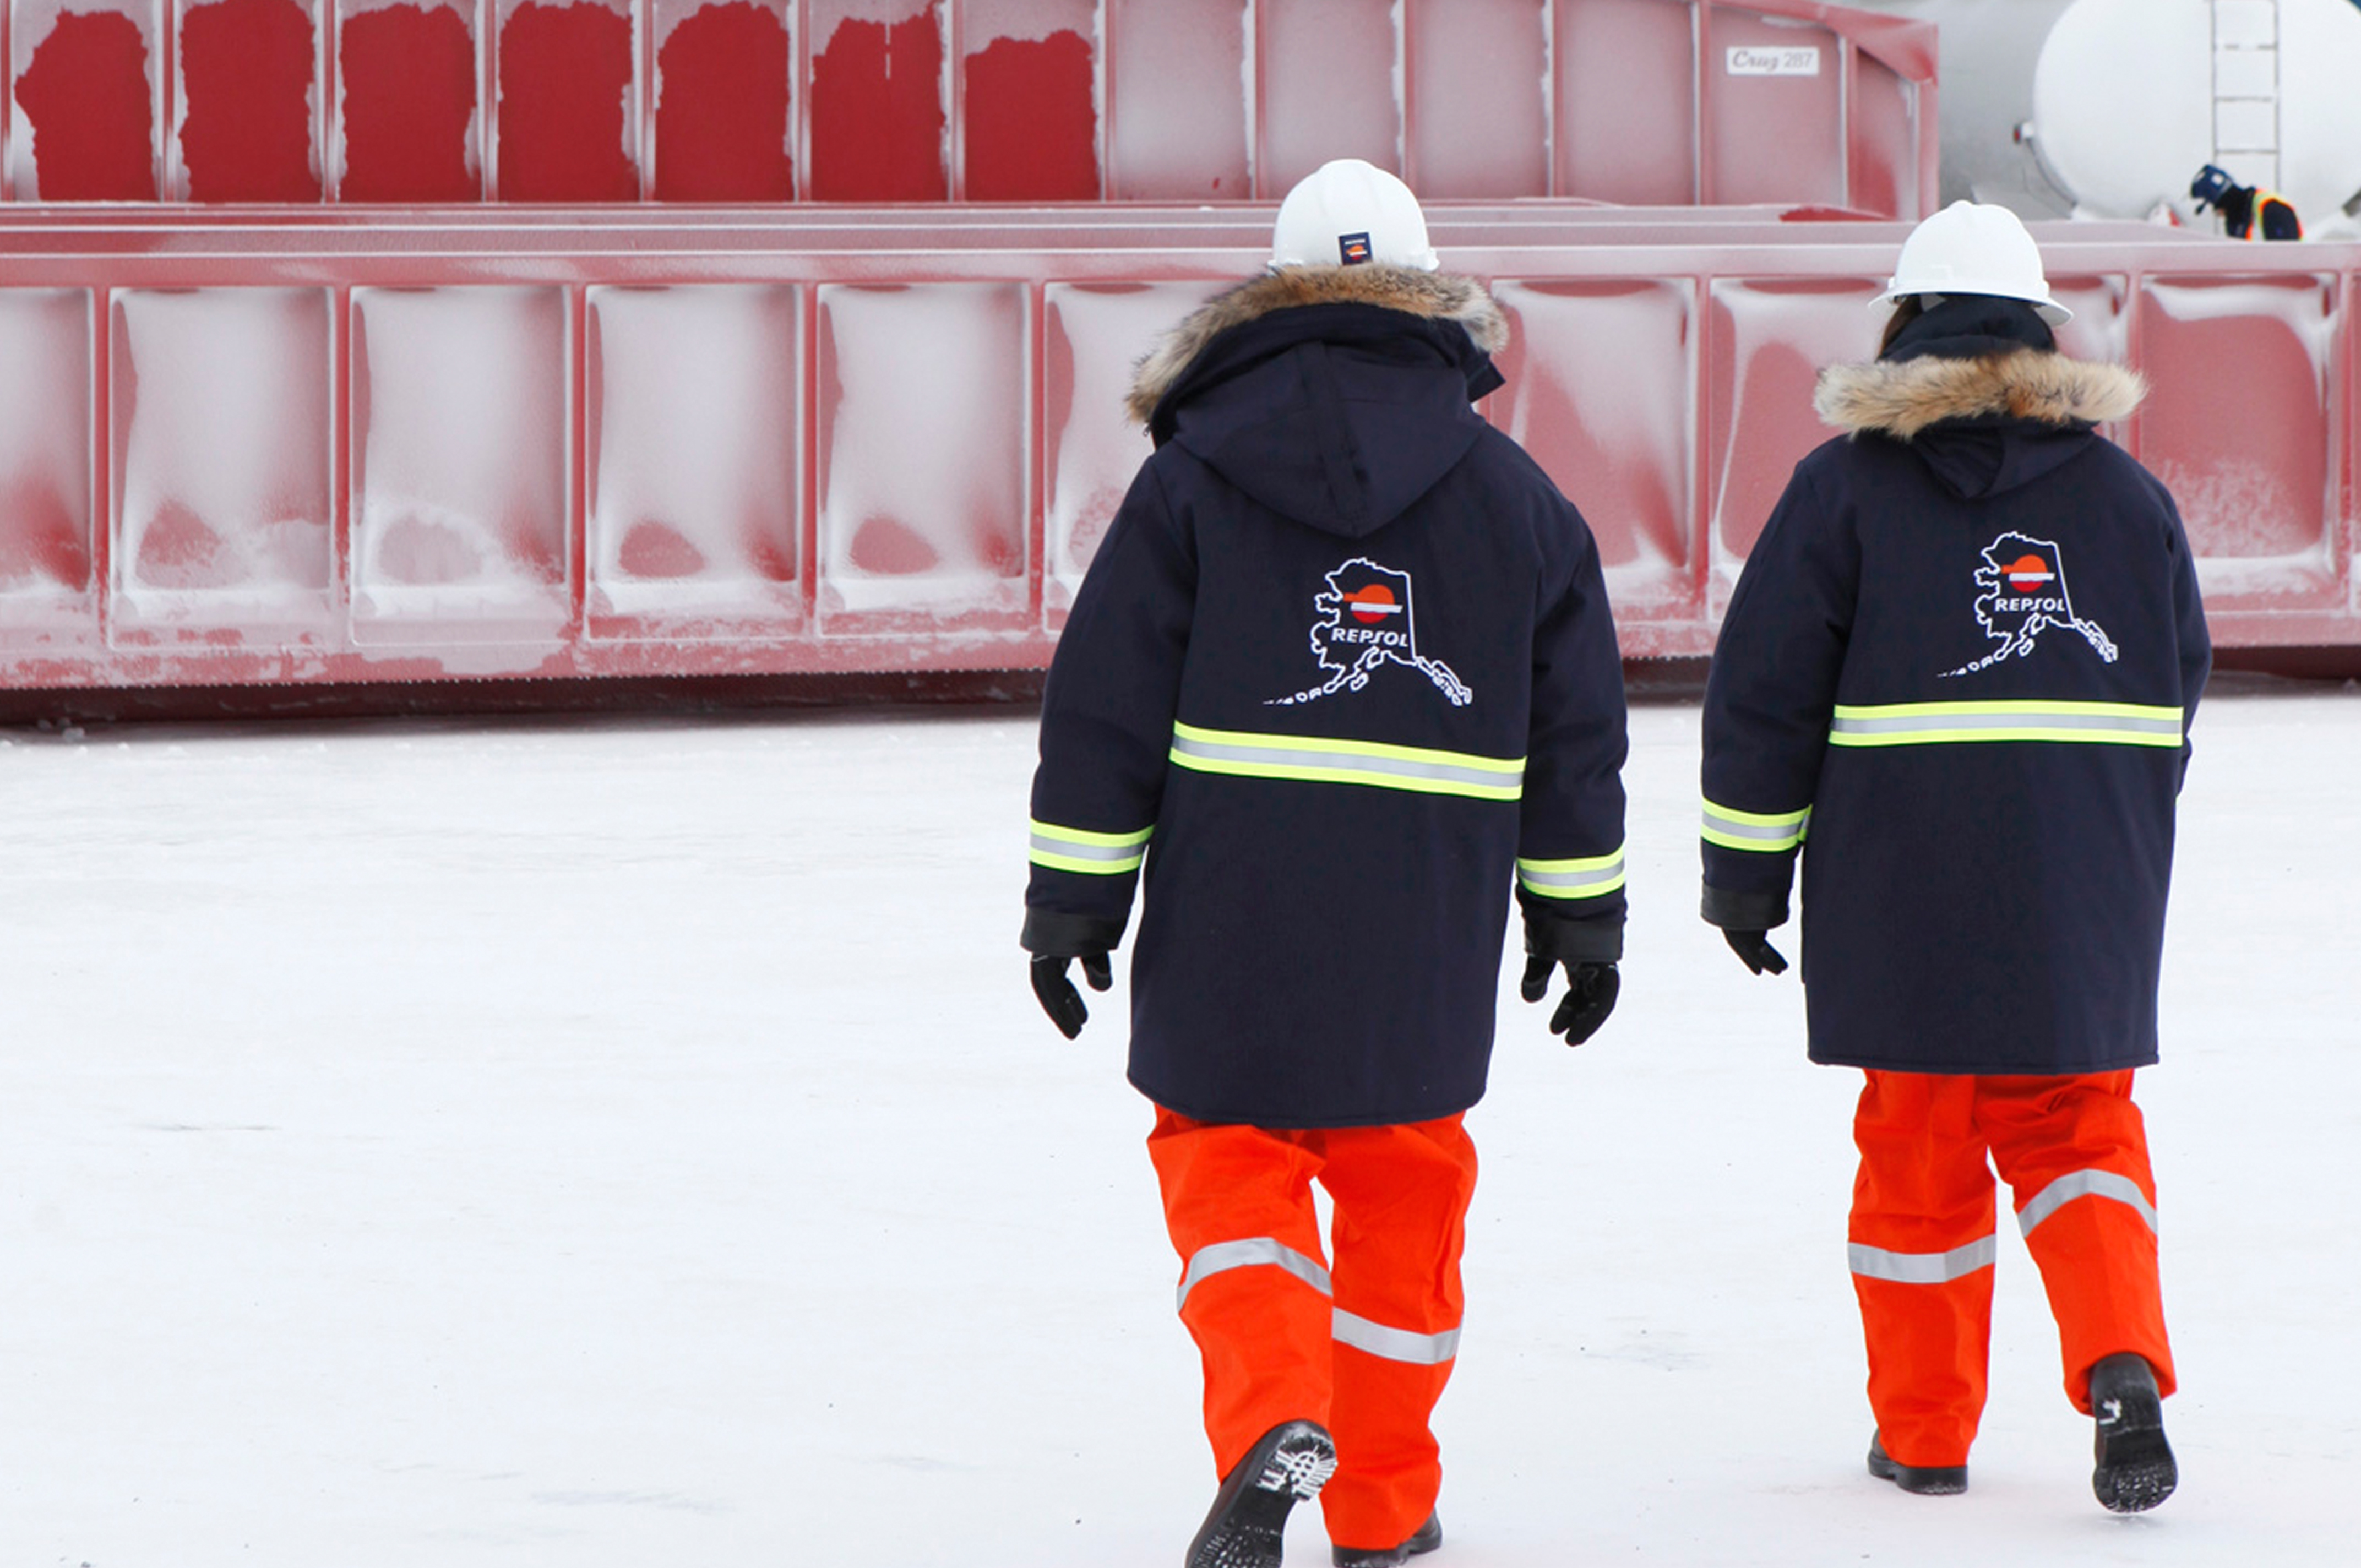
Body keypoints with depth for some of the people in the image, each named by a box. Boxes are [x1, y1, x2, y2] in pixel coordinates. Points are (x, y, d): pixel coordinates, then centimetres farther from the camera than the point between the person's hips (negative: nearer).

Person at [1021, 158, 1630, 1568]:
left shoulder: (1198, 472, -1)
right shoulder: (1509, 491, 6)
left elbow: (1106, 702, -2)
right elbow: (1575, 724, 11)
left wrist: (1072, 900, 4)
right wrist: (1582, 913, 20)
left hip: (1232, 916, -2)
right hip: (1430, 920, 2)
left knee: (1227, 1152, 8)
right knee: (1403, 1183, 14)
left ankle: (1273, 1418, -16)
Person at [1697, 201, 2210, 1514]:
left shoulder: (1848, 487, -3)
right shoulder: (2123, 492, 5)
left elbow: (1763, 697, -3)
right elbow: (2178, 692, 13)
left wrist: (1744, 875, 6)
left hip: (1902, 890, -2)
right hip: (2086, 895, 2)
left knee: (1919, 1146, 9)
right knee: (2074, 1126, 11)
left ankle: (1925, 1432, 14)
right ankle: (2121, 1364, -12)